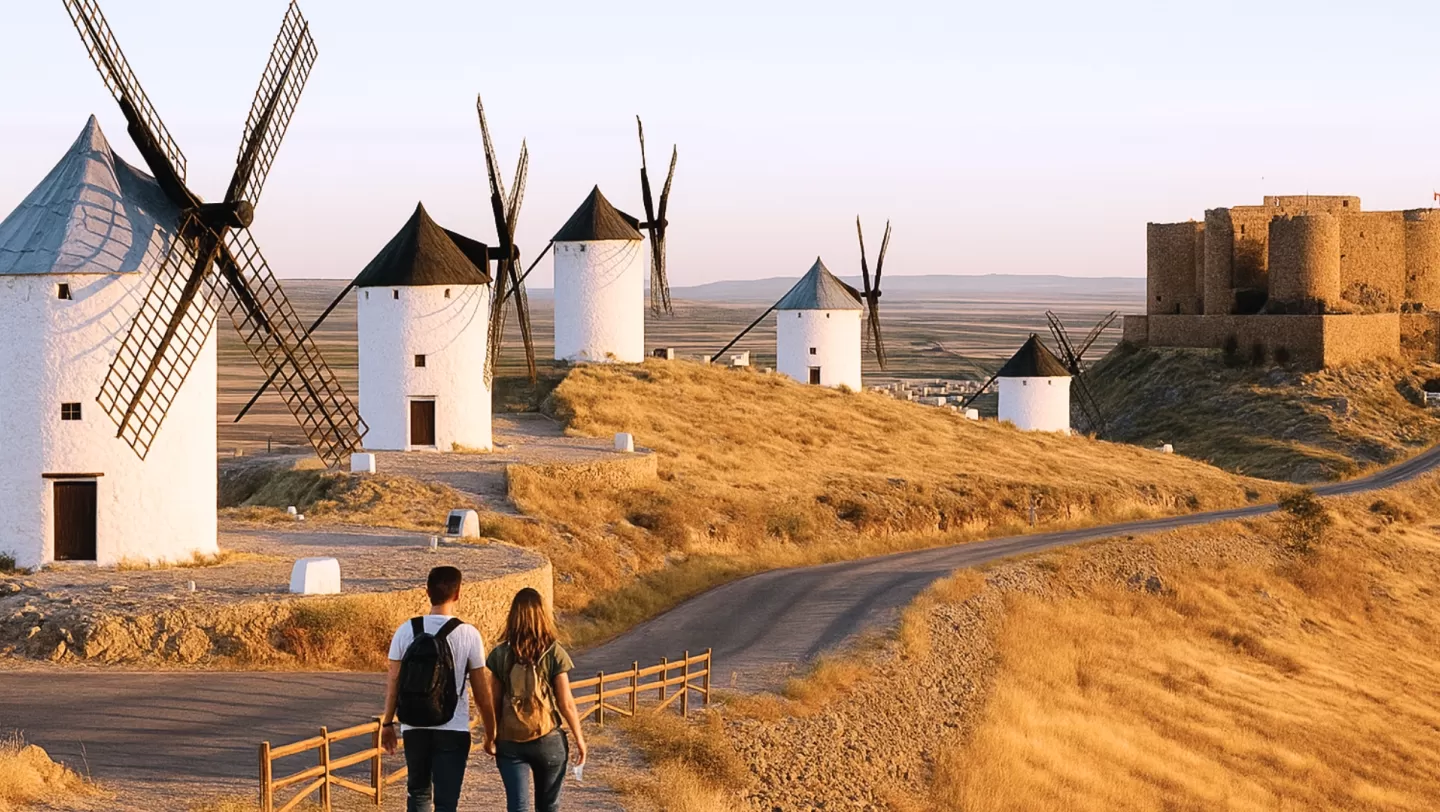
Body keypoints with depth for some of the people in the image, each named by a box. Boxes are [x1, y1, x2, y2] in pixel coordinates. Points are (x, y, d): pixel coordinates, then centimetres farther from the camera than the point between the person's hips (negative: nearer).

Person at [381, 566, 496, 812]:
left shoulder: (406, 631, -2)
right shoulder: (468, 635, -8)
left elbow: (393, 682, 2)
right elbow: (482, 692, -4)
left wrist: (388, 723, 15)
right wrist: (490, 734, 7)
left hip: (414, 728, 3)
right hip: (453, 731, -3)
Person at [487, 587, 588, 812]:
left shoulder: (500, 655, -4)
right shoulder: (554, 653, -9)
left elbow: (494, 703, 1)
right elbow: (566, 703, -7)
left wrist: (494, 736, 15)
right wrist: (579, 738, 5)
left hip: (510, 742, 1)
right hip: (548, 741, -1)